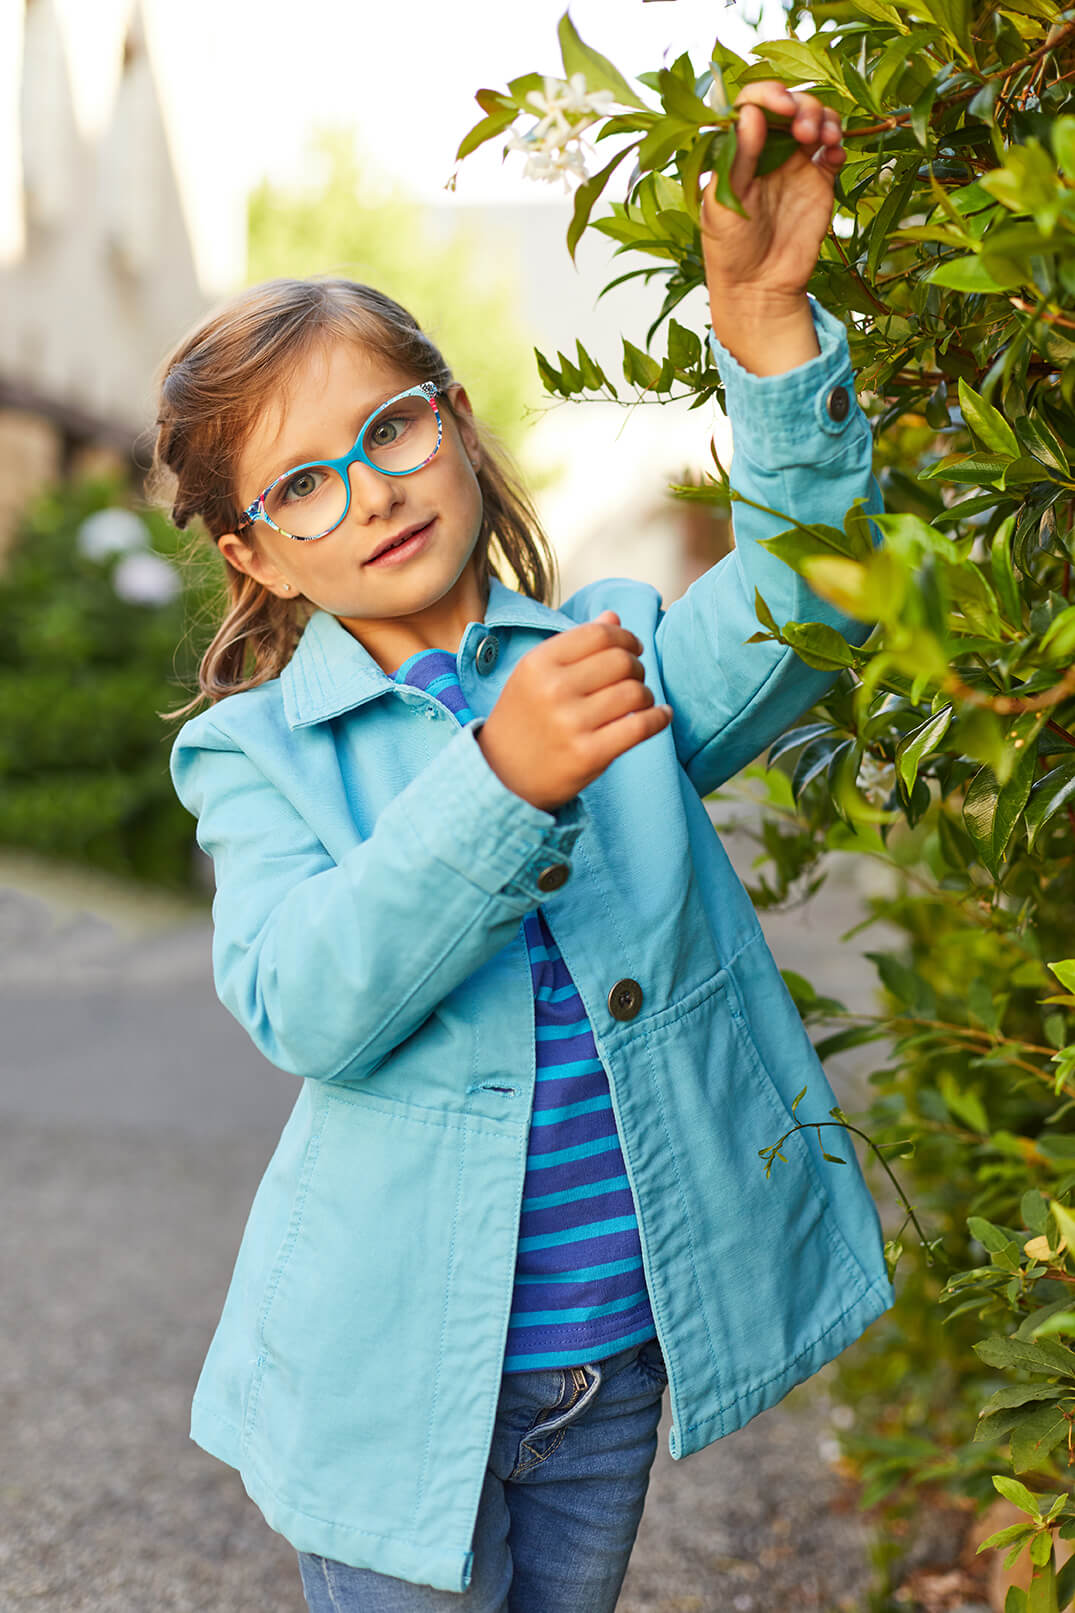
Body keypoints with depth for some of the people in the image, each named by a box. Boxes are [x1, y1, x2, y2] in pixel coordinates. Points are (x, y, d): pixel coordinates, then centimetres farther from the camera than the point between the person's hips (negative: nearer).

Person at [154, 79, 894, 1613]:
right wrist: (501, 783, -36)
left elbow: (802, 596, -18)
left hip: (620, 1351, 3)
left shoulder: (620, 656, 0)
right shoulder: (259, 753, -7)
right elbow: (303, 1007, -24)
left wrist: (766, 320, -29)